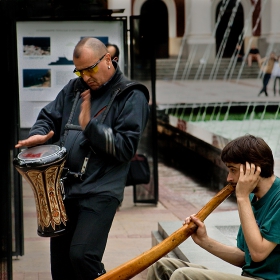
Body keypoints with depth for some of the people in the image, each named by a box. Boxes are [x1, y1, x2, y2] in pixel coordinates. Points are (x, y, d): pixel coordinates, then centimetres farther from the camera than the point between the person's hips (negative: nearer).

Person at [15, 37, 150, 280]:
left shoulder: (131, 96, -4)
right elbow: (49, 117, 18)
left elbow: (126, 147, -12)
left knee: (82, 255, -21)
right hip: (64, 188, 6)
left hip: (100, 192, -6)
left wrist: (90, 126, -21)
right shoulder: (74, 88, 14)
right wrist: (39, 135, -5)